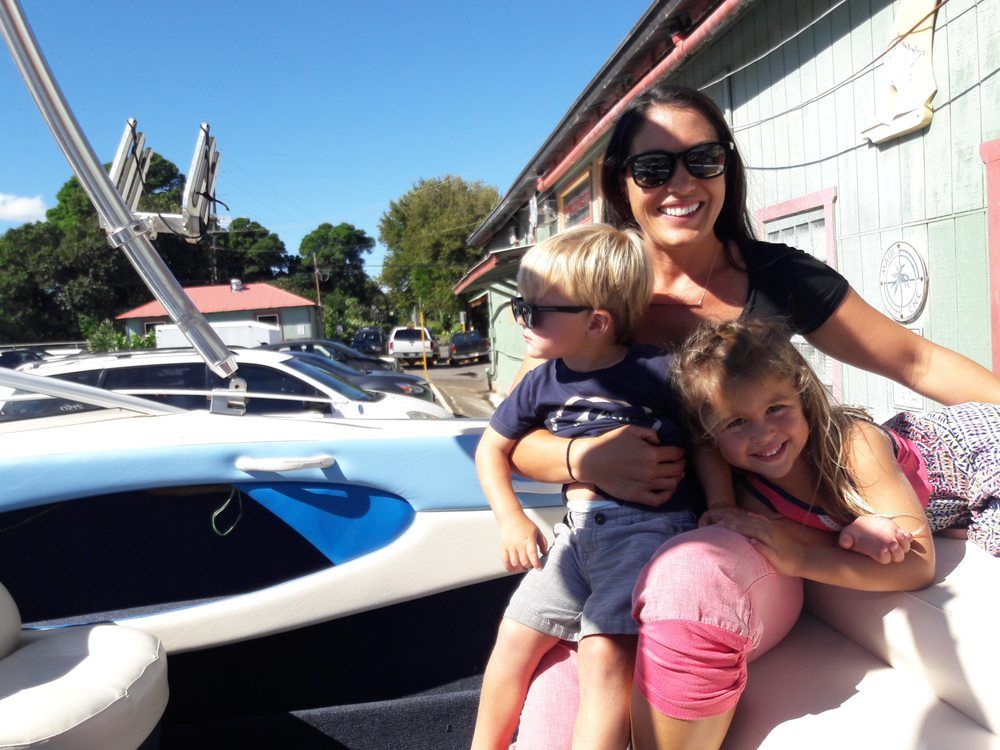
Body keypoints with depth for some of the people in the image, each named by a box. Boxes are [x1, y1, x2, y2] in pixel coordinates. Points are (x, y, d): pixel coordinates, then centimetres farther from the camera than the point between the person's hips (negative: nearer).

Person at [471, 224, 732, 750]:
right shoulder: (542, 383, 7)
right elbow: (491, 448, 18)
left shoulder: (658, 372, -9)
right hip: (578, 529, 6)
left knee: (604, 649, -20)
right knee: (516, 634, 6)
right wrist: (510, 518, 7)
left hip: (649, 528, -5)